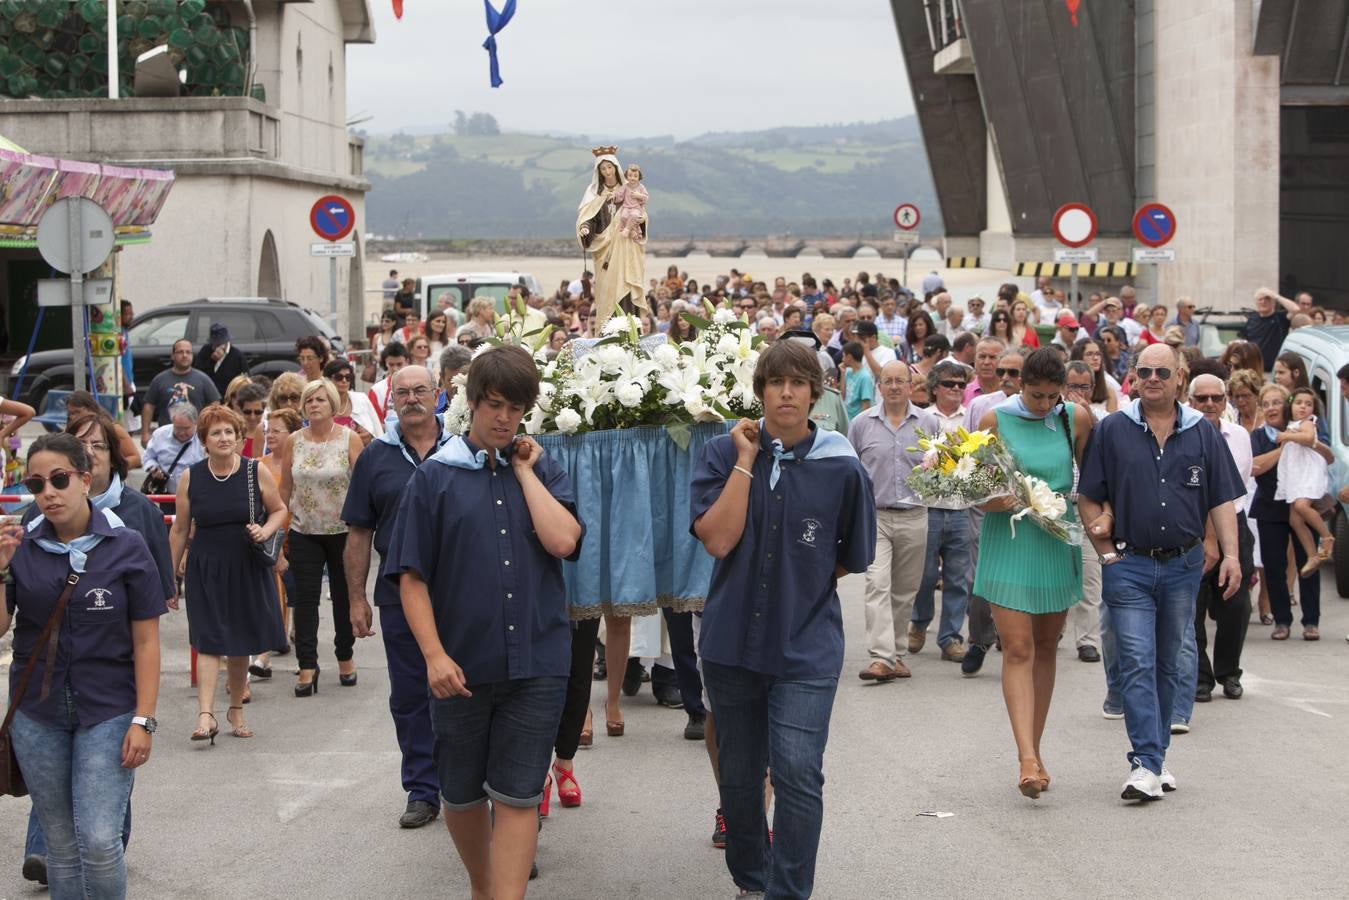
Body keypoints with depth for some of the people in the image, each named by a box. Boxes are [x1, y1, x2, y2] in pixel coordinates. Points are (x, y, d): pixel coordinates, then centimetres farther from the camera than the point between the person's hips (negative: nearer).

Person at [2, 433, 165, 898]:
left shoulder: (126, 547, -6)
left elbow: (146, 641, -4)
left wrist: (144, 720, -9)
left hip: (108, 712, -3)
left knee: (99, 841, -12)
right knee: (61, 844, 10)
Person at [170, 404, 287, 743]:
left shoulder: (256, 472, -3)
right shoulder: (191, 478, -1)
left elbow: (279, 510, 9)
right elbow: (180, 530, 6)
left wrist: (265, 531, -12)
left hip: (247, 569, 1)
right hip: (205, 571, -1)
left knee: (240, 643, 10)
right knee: (208, 640, -10)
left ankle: (236, 710, 26)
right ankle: (206, 715, -15)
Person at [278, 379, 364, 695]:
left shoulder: (349, 439, -5)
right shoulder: (293, 442, 2)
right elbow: (285, 488, 8)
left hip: (343, 531, -1)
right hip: (304, 533, 1)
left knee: (344, 596, 10)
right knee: (305, 598, -3)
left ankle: (345, 657, 27)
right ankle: (307, 665, -1)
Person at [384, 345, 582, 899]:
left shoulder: (541, 472, 7)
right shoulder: (435, 477, 2)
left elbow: (563, 540, -12)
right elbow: (412, 575, -2)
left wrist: (525, 470, -5)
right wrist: (434, 655, -12)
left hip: (536, 662, 0)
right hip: (462, 664, 0)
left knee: (518, 798, -3)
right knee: (462, 793, 13)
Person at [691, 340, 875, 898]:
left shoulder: (842, 469, -4)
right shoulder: (723, 454, -3)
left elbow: (852, 559, 9)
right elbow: (718, 539, -16)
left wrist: (804, 577, 4)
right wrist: (746, 460, -14)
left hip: (806, 647, -2)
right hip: (732, 639, 2)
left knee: (797, 773, -15)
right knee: (738, 777, 14)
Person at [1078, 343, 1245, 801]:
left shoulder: (1203, 434, 6)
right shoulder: (1111, 431, 1)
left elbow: (1222, 500, 5)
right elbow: (1088, 498, 3)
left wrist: (1231, 555, -5)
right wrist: (1106, 549, -5)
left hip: (1183, 565, 2)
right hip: (1129, 565, -2)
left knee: (1169, 664, 11)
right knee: (1137, 664, -10)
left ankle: (1156, 753, 23)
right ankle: (1146, 764, -14)